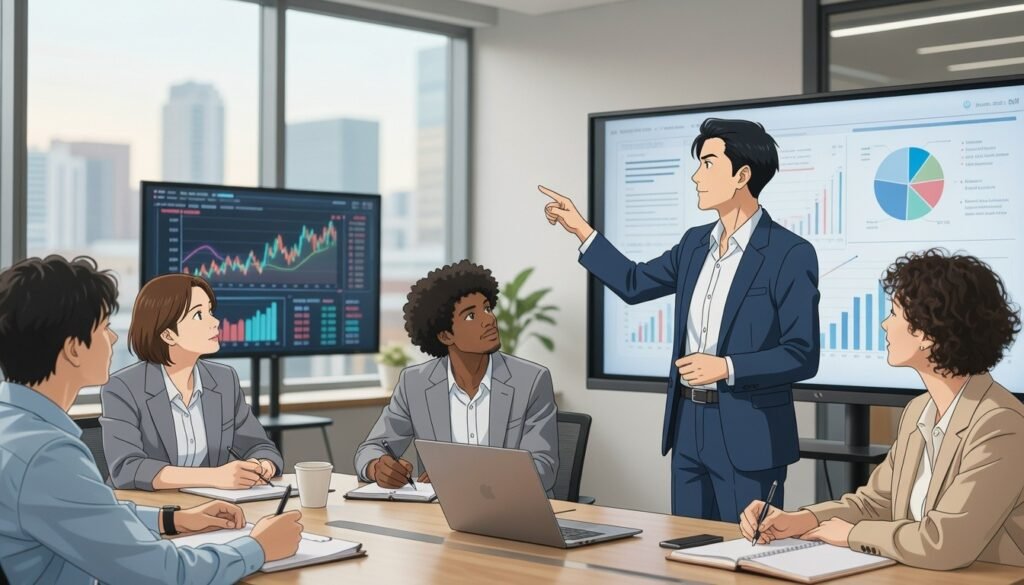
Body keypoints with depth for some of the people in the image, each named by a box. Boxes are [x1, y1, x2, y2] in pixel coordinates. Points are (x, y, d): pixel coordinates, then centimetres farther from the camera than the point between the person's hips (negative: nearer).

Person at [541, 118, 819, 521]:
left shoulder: (790, 253, -13)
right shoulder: (695, 243, 9)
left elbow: (802, 356, -15)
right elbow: (634, 283, 22)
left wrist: (727, 367, -24)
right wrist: (581, 229, 18)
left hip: (749, 438, -7)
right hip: (689, 427, 7)